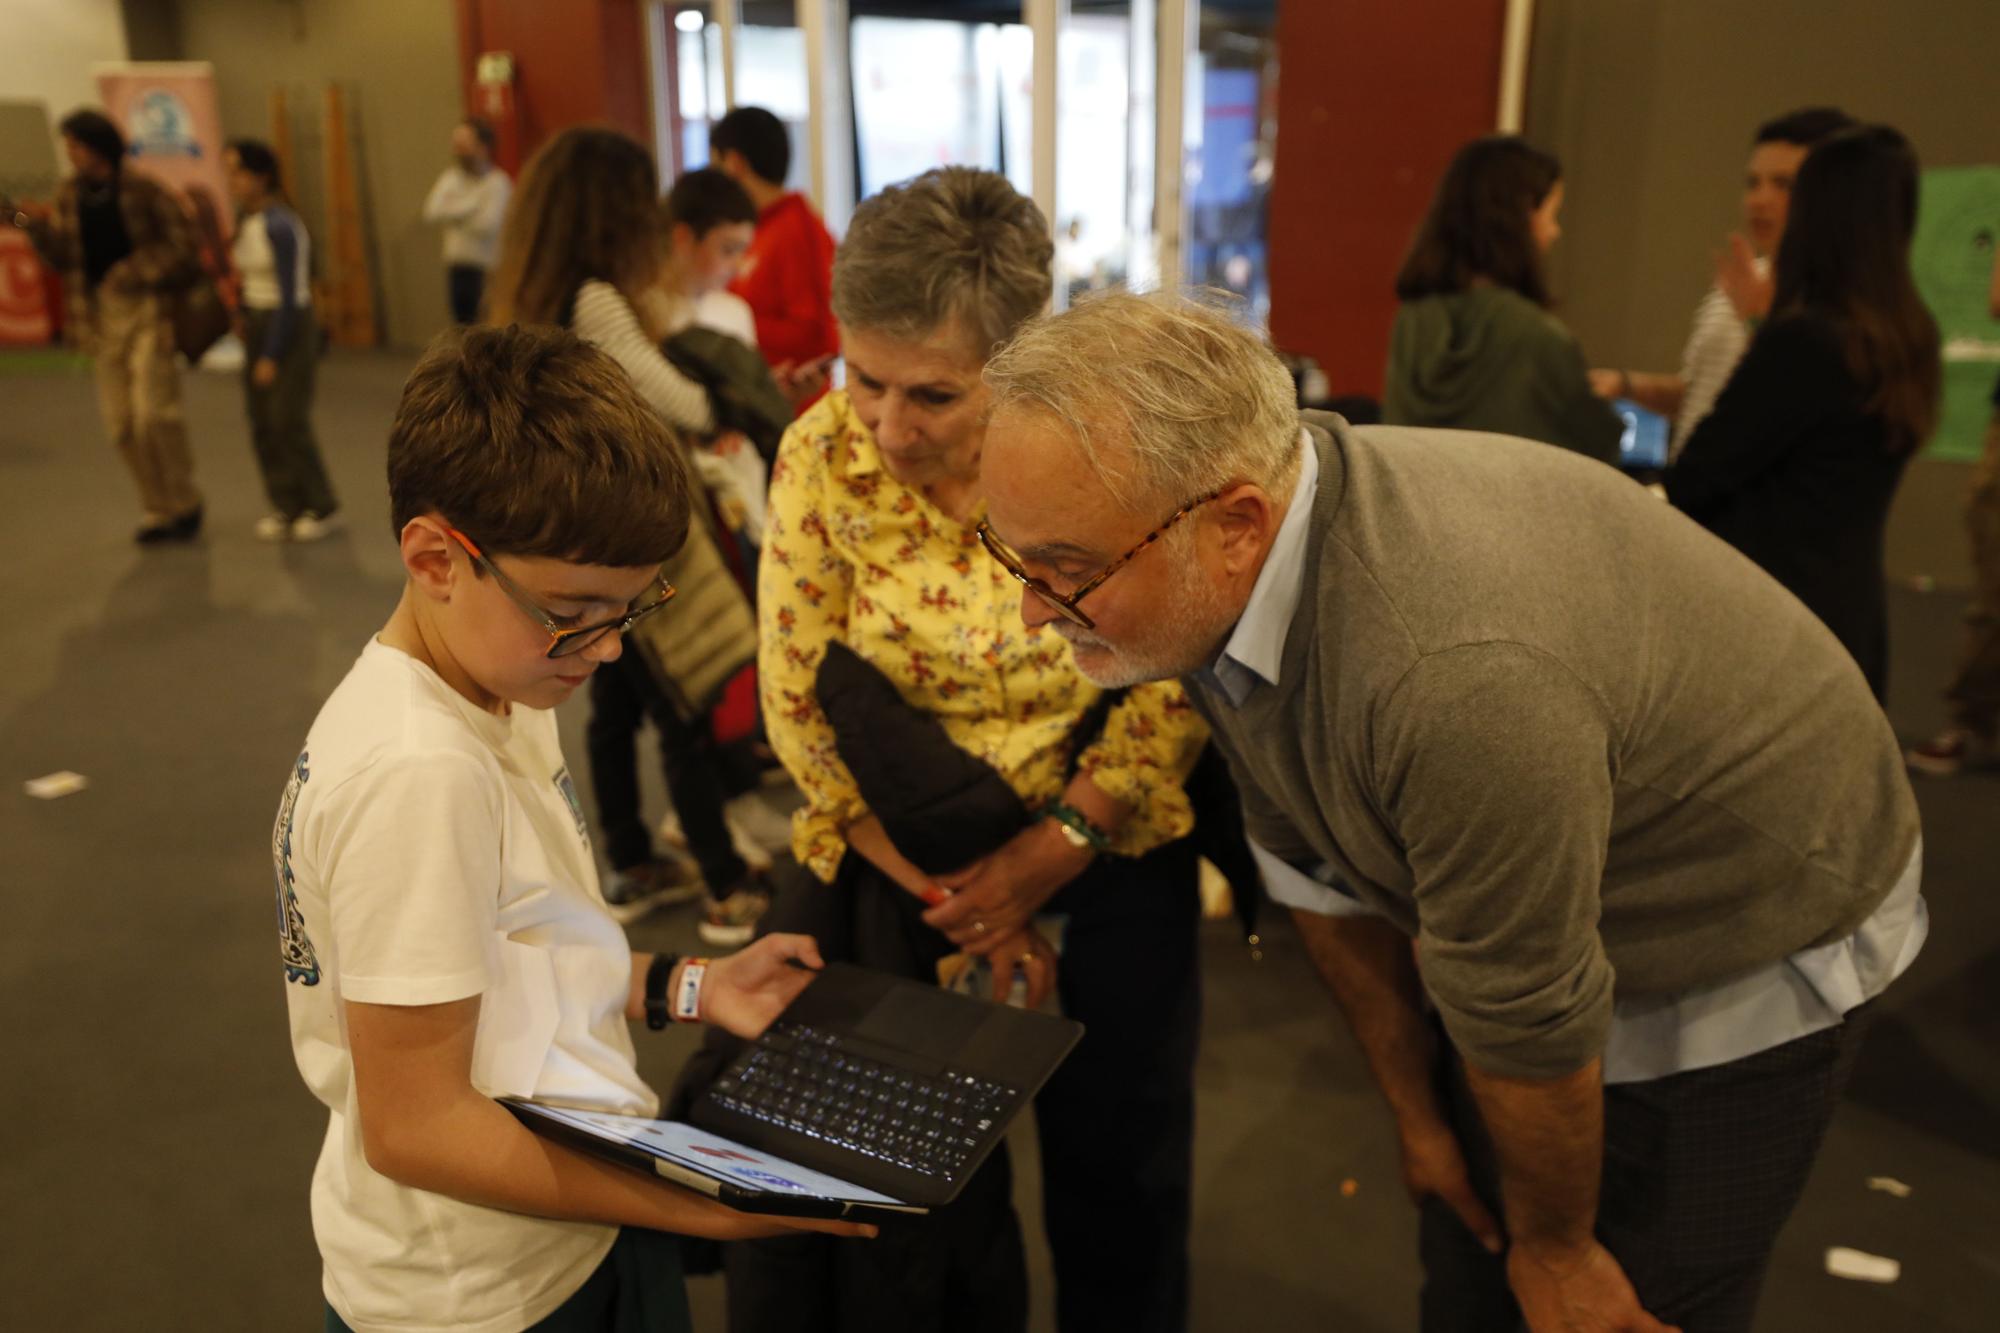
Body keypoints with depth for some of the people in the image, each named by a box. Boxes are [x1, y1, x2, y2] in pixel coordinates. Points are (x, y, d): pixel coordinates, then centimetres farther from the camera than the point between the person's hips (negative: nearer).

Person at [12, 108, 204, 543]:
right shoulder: (70, 194, 8)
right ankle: (157, 507, 15)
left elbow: (183, 249, -9)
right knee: (121, 420, 4)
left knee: (154, 412, -13)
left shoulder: (144, 191, -8)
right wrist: (39, 228, -8)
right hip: (101, 311, 6)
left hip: (147, 308, -6)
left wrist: (137, 274, -17)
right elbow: (64, 259, 9)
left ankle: (184, 503, 5)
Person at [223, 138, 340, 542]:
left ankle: (322, 509, 7)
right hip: (257, 321, 8)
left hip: (291, 325, -8)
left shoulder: (280, 226, -16)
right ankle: (286, 506, 13)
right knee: (262, 421, 5)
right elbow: (249, 280, 13)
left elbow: (289, 295, -17)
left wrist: (271, 356, -15)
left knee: (287, 420, -6)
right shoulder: (245, 219, 8)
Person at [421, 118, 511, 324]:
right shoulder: (450, 177, 10)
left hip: (485, 270, -6)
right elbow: (431, 214, -2)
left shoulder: (497, 182, -8)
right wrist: (471, 204, -11)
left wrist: (451, 211, -6)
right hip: (456, 267, 6)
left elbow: (487, 224, -19)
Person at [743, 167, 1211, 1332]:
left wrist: (1052, 853, -16)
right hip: (912, 857, 1)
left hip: (1110, 850, 0)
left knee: (1120, 1168, 13)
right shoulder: (822, 458, -14)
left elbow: (1179, 677, -13)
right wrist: (953, 899, -12)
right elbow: (801, 705, -10)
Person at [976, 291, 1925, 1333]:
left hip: (1747, 963, -6)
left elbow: (1527, 1024, -27)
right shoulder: (1214, 581, -17)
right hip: (1510, 931, 6)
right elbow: (1322, 870, -3)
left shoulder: (1462, 678, -43)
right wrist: (1414, 1105, 7)